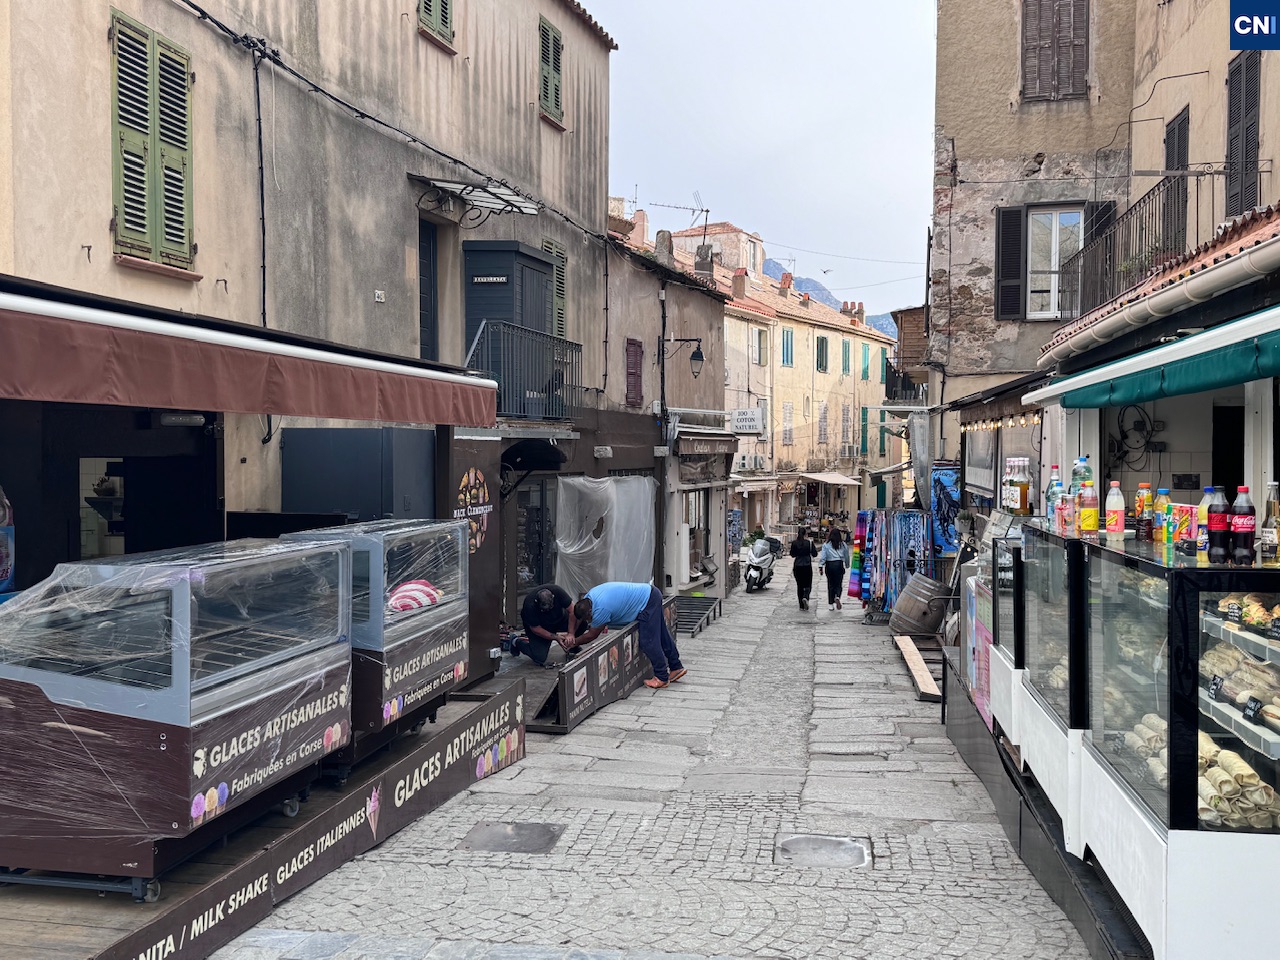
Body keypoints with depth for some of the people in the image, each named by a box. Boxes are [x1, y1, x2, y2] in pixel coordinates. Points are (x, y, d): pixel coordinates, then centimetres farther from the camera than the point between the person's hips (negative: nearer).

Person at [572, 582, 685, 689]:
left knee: (648, 641, -7)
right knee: (662, 636, 16)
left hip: (648, 602, -10)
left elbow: (591, 636, -13)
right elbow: (574, 616, 12)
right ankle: (676, 667, 25)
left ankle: (662, 678, 1)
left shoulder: (601, 609, -27)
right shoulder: (588, 596, -2)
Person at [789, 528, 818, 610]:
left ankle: (802, 606, 9)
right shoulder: (809, 542, -8)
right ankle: (805, 597, -23)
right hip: (807, 565, -2)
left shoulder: (794, 543, -2)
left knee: (799, 585, 10)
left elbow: (792, 555, 8)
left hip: (797, 566, 2)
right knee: (808, 585, 7)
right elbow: (815, 554, -3)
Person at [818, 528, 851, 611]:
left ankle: (830, 604, 11)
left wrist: (821, 566, -5)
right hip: (839, 565, 0)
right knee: (838, 584, 5)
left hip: (829, 565, 0)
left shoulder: (826, 545, 0)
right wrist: (847, 565, 26)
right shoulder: (843, 544, 4)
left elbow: (822, 557, -7)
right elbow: (847, 557, 12)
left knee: (830, 585, 9)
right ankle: (837, 597, -24)